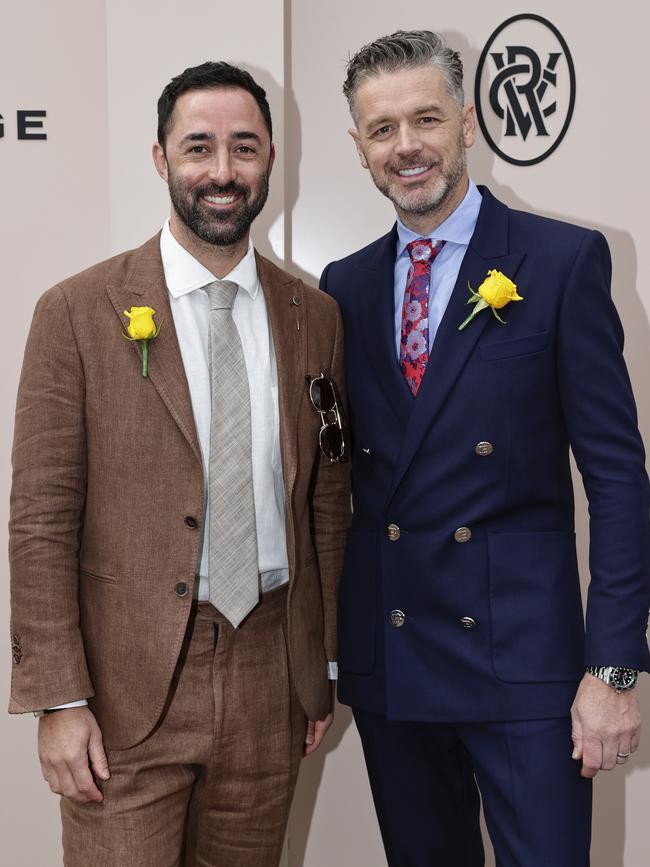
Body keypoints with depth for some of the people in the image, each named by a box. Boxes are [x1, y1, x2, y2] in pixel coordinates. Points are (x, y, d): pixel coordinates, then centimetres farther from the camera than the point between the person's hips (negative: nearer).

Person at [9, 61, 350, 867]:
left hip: (270, 679, 4)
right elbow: (41, 522, -7)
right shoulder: (77, 312, -6)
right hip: (127, 683, -3)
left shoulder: (316, 318, 5)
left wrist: (326, 664, 11)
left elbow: (327, 504, 10)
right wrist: (59, 701, -10)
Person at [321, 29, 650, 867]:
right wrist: (322, 642, 9)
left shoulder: (563, 261, -5)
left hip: (523, 659, -4)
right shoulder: (344, 286, 7)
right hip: (386, 660, 4)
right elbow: (339, 463, 11)